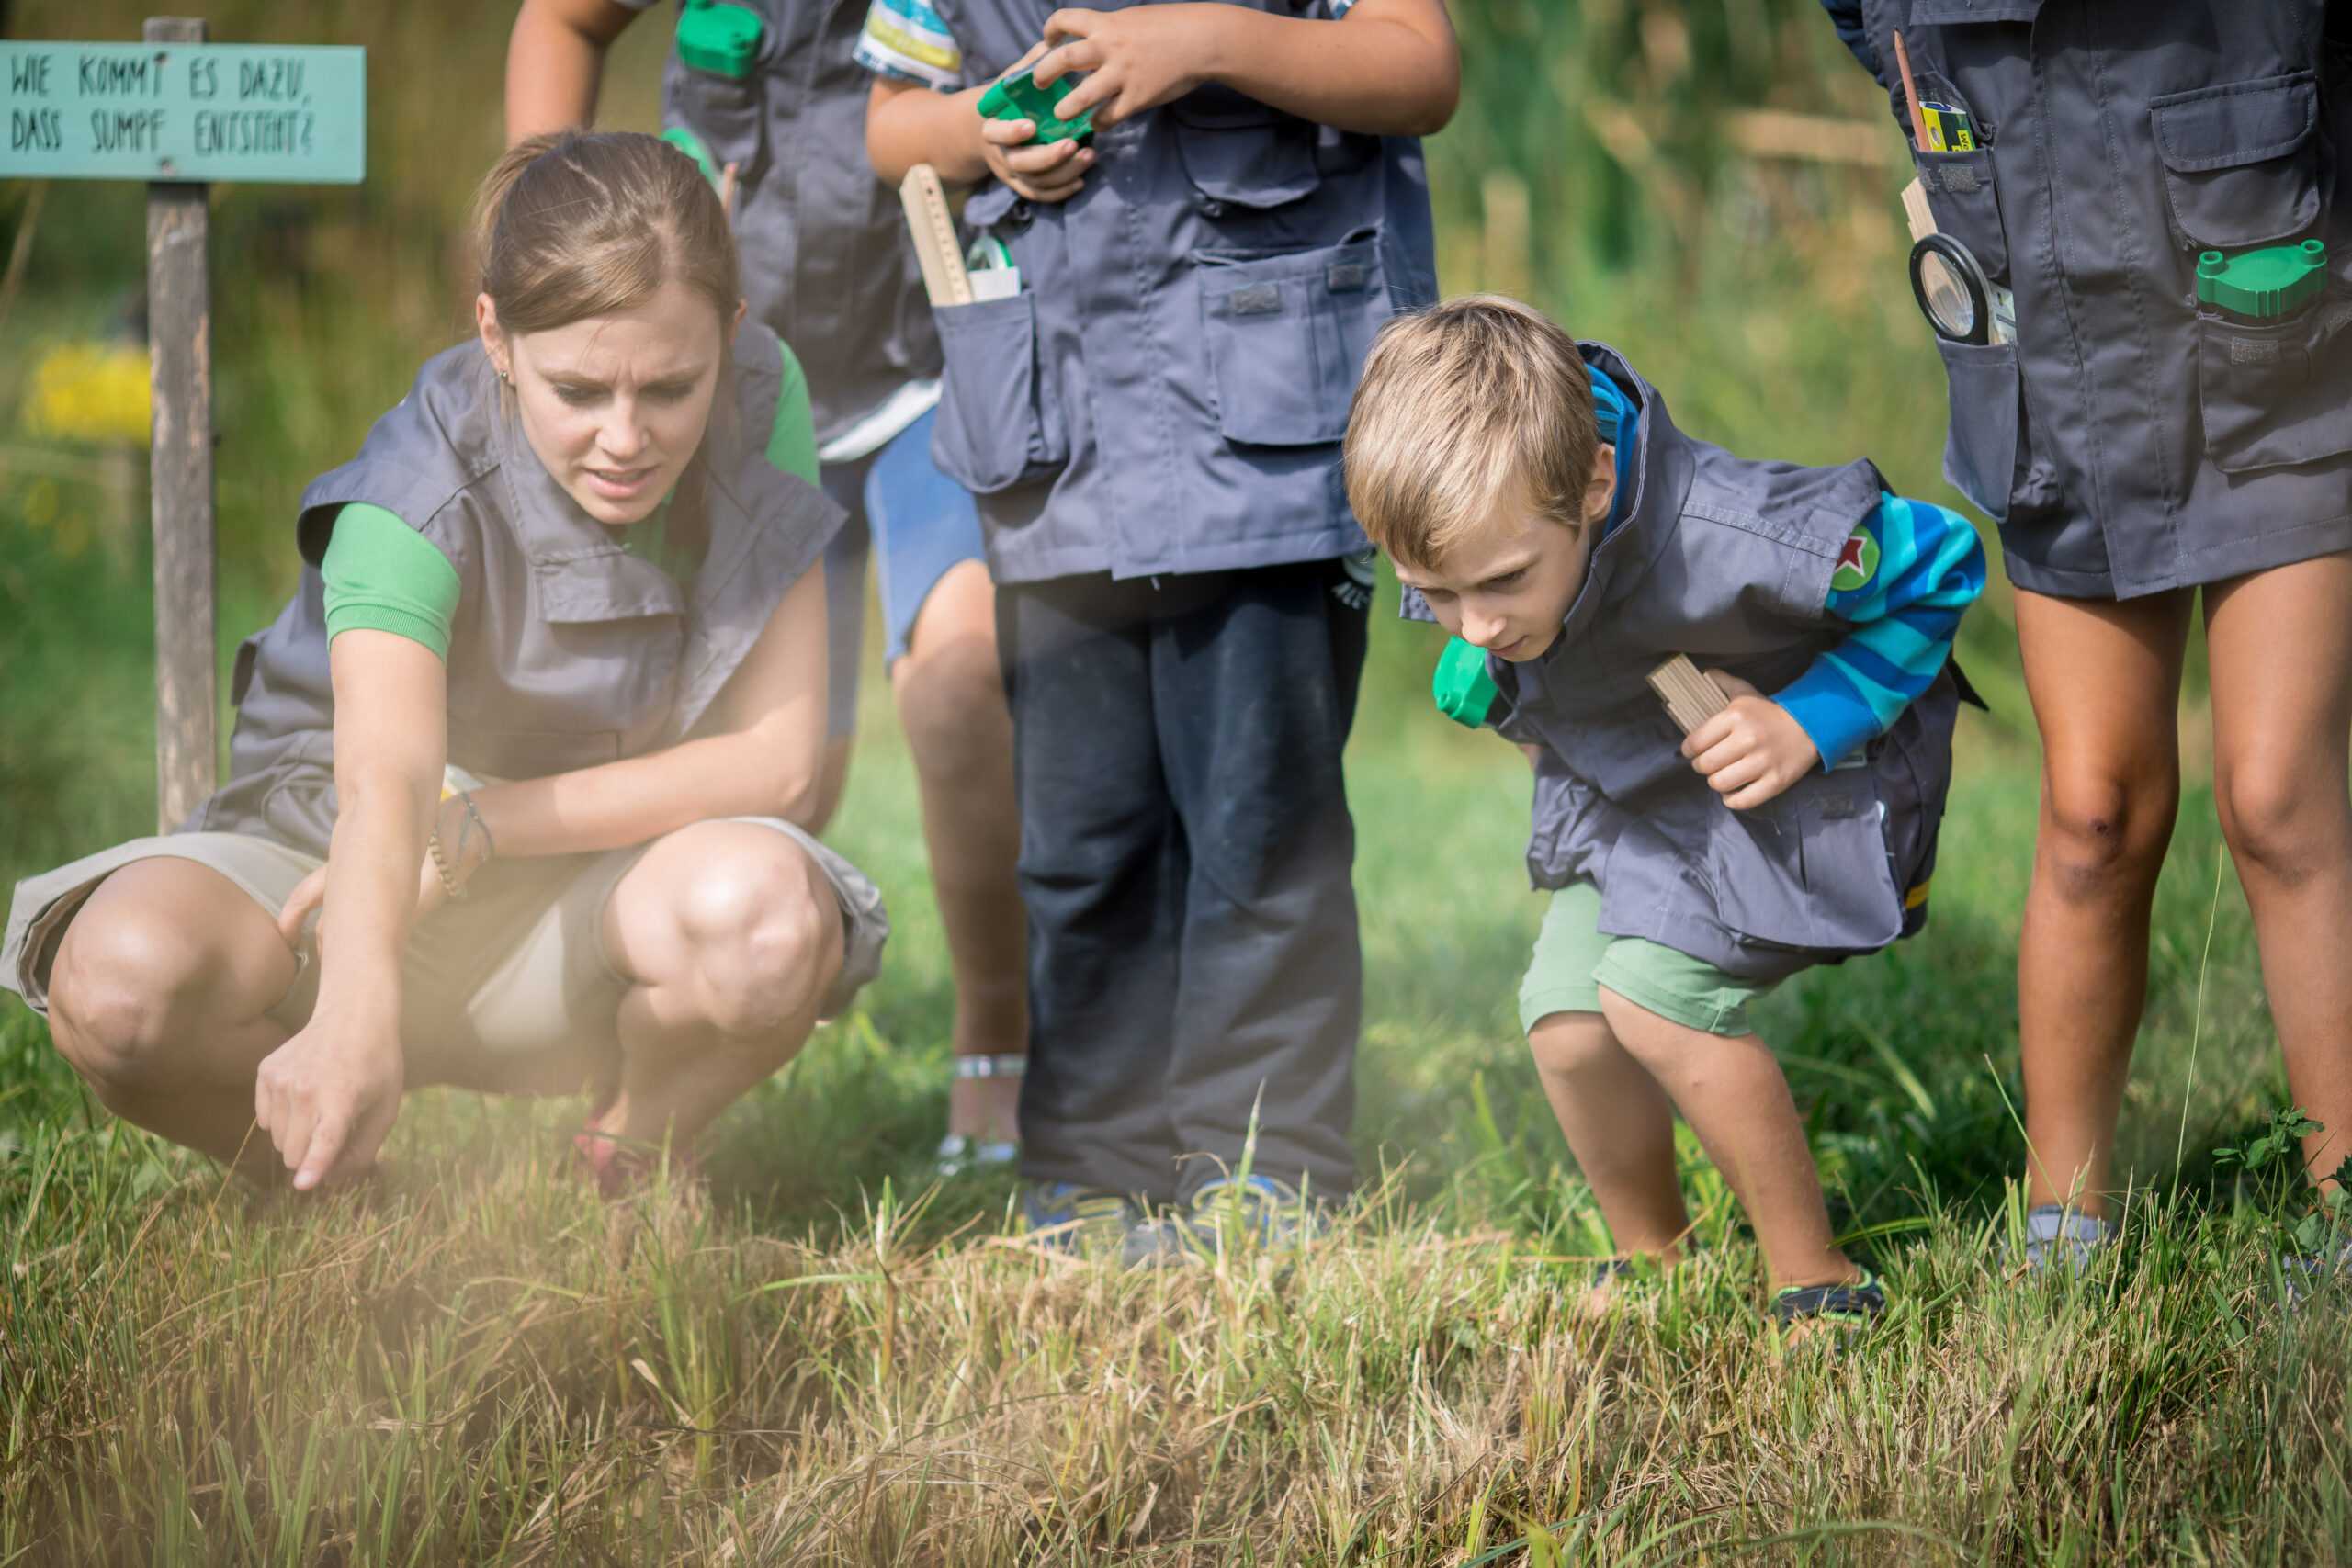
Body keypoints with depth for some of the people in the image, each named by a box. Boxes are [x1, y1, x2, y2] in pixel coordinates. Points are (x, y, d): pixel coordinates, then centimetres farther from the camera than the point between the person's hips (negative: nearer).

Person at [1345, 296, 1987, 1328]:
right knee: (1565, 1015, -9)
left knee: (1651, 989, -22)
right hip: (1626, 792, 6)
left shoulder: (1725, 540, -42)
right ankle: (1647, 1263, 20)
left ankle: (1815, 1280, -6)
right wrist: (1479, 679, -7)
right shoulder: (1463, 539, -24)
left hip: (1795, 776, -6)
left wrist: (1807, 724, -26)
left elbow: (1938, 565, -23)